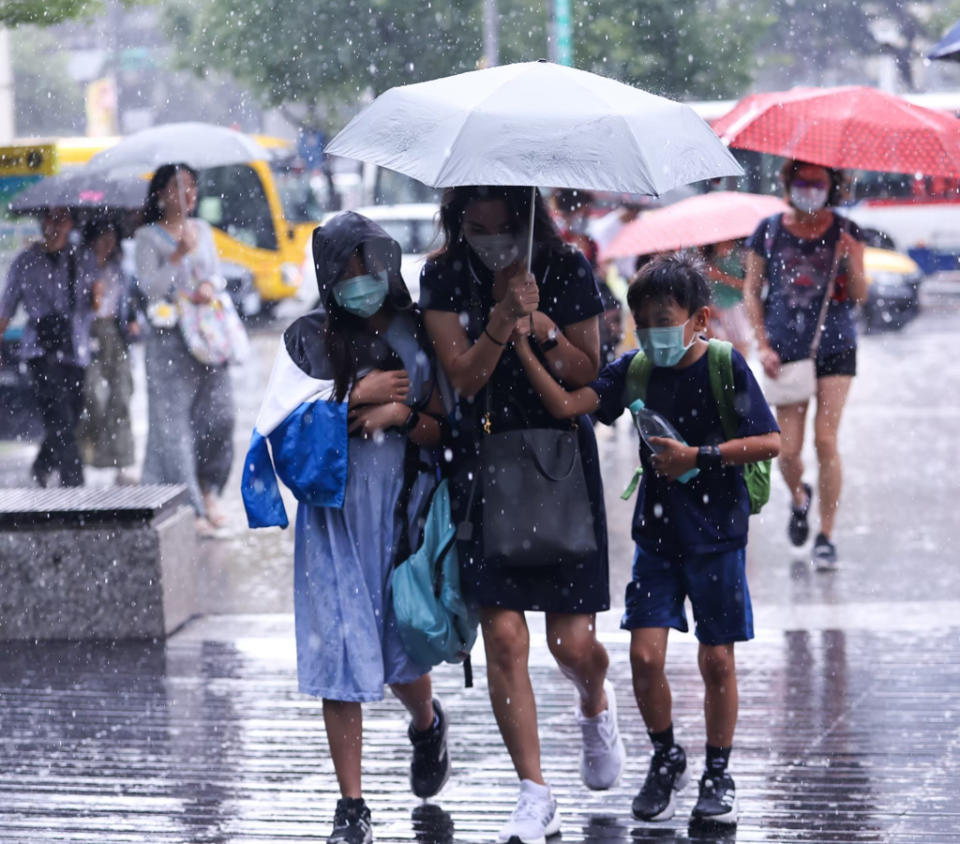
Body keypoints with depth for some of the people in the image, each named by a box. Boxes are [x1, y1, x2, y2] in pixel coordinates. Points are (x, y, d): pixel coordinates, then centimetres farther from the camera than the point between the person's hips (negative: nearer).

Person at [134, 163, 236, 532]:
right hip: (169, 337, -5)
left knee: (220, 413, -1)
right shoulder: (148, 237, 0)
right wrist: (178, 255, -20)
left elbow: (218, 274, 17)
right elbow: (148, 285, -9)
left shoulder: (202, 230, 15)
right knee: (174, 419, -8)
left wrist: (210, 286, -6)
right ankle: (188, 506, -7)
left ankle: (208, 489, 18)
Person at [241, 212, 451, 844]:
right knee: (342, 655, -3)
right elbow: (283, 426, -7)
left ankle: (428, 725, 43)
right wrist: (358, 397, -11)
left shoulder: (420, 336, 4)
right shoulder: (309, 339, 1)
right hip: (335, 514, -1)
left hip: (404, 509, 1)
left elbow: (448, 431, 4)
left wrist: (402, 416, -13)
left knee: (403, 654, 7)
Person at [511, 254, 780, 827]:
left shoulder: (726, 367, -10)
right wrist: (524, 350, -18)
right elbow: (568, 405, -10)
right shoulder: (634, 370, 0)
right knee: (645, 654, -6)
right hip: (657, 536, 3)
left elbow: (770, 442, -11)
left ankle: (718, 776, 20)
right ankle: (666, 760, 18)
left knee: (717, 660, 2)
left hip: (717, 533, -3)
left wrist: (699, 456, -17)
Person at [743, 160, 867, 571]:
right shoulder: (769, 231, 2)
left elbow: (860, 295, 1)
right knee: (788, 450, -1)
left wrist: (851, 261, -19)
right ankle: (799, 497, 34)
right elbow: (751, 291, 6)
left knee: (825, 440, -7)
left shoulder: (844, 231, 1)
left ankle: (826, 535, 3)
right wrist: (763, 346, -2)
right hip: (786, 351, 1)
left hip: (834, 347, -1)